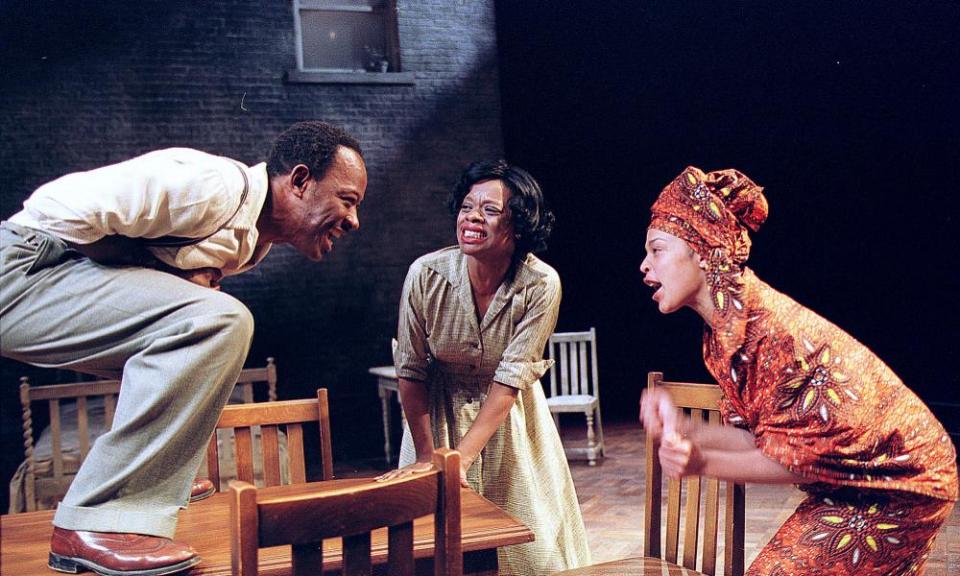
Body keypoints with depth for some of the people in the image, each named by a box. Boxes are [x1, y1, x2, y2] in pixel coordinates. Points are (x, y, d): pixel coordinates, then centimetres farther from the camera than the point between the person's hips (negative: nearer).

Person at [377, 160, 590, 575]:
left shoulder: (541, 285, -24)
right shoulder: (426, 275, -23)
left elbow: (510, 378, -23)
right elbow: (410, 372, -14)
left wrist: (461, 456, -27)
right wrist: (426, 456, -13)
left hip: (510, 416, 0)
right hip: (439, 411, 0)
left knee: (528, 539, 6)